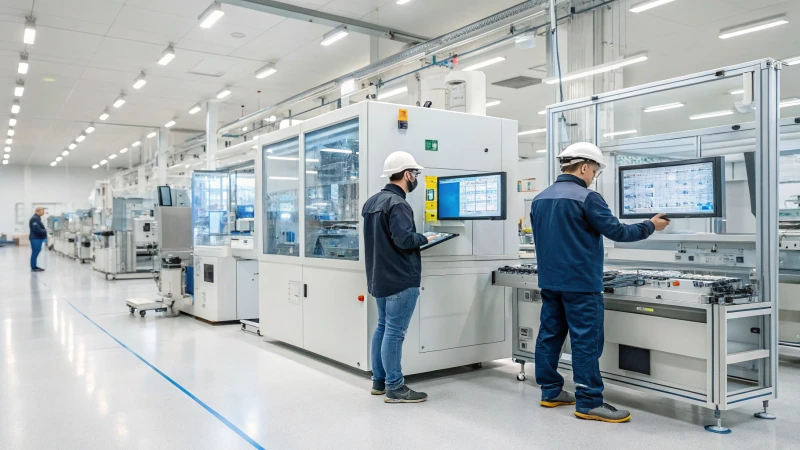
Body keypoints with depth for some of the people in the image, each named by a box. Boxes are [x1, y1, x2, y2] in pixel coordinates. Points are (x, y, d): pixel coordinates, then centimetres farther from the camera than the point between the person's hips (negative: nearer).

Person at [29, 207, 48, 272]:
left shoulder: (37, 218, 18)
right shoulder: (34, 219, -17)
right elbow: (37, 229, -23)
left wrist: (45, 230, 4)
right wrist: (45, 231, -12)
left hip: (38, 238, 10)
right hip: (35, 238, -10)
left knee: (36, 253, 13)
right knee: (35, 253, -6)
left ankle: (34, 266, 18)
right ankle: (33, 267, -2)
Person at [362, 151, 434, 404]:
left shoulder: (372, 201, 13)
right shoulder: (397, 204, -17)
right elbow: (404, 239, -26)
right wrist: (425, 239, -8)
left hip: (380, 276, 10)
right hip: (401, 278, -10)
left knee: (383, 327, 15)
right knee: (395, 332, -5)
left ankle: (379, 381, 23)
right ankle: (394, 388, 1)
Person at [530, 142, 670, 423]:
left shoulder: (539, 199, 10)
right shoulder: (586, 197, -14)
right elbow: (616, 231, -12)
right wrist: (650, 226, 3)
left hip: (549, 280, 8)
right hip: (580, 282, -8)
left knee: (550, 334, 11)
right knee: (586, 342, -2)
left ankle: (550, 392, 20)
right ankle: (589, 403, 3)